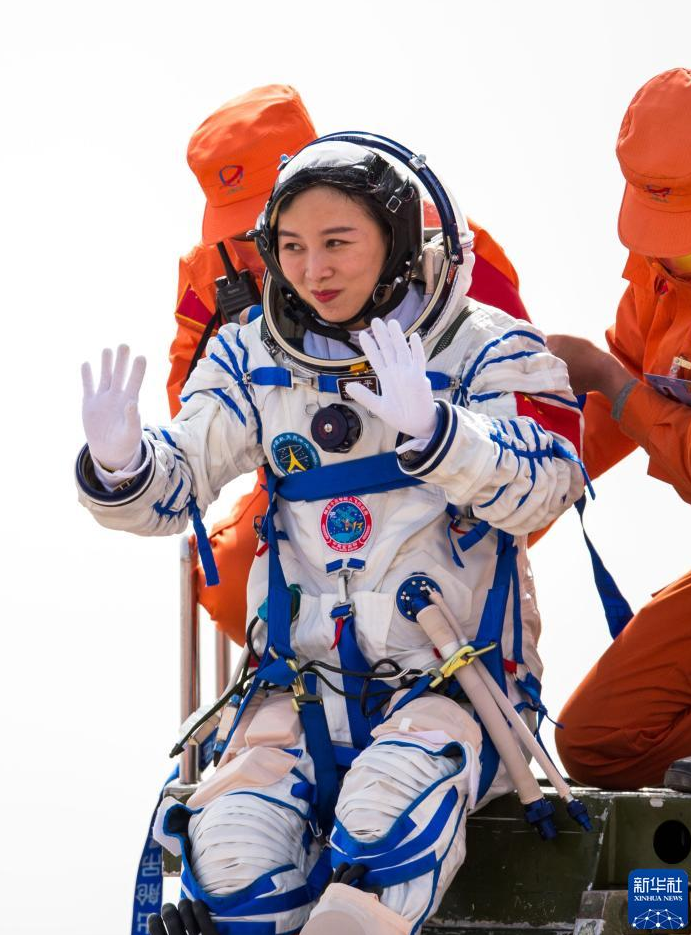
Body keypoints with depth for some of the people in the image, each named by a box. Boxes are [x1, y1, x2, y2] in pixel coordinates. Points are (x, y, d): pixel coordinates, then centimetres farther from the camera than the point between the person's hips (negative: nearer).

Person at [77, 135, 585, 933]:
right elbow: (172, 486, 8)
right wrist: (118, 462, -16)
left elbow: (545, 487, -18)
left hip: (455, 680, -3)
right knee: (229, 856, -24)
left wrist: (428, 426, -36)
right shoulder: (253, 358, 9)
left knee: (392, 807, -36)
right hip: (304, 682, 3)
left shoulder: (486, 349, -2)